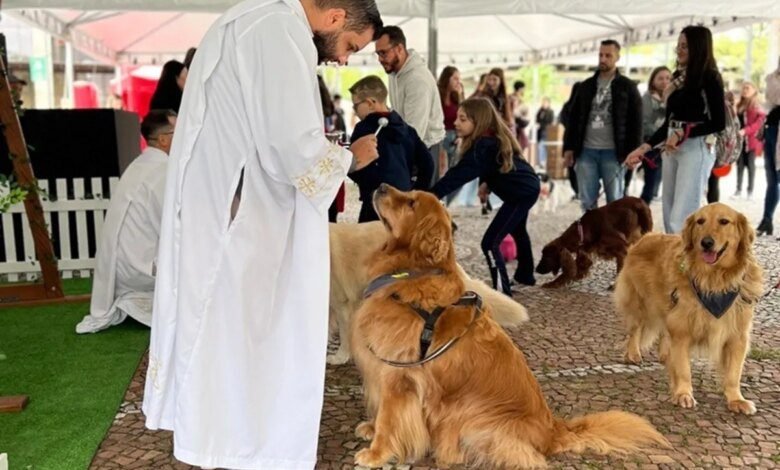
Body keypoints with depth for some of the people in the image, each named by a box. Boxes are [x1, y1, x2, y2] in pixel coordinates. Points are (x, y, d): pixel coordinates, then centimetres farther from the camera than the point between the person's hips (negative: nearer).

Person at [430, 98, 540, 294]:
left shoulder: (483, 147, -28)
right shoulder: (493, 137, 0)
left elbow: (458, 175, -36)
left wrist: (429, 196, -40)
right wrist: (487, 183, -2)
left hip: (521, 193, -11)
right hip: (528, 187, 11)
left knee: (490, 242, -14)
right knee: (517, 230, 32)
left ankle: (502, 292, -12)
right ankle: (525, 275, 52)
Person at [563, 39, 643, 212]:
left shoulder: (628, 87, 3)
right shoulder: (586, 86, 12)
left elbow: (636, 122, -1)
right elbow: (574, 118, 13)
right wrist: (569, 147, 5)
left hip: (612, 152, -3)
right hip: (586, 151, 3)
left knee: (614, 201, 3)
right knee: (587, 202, 5)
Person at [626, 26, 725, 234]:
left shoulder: (709, 78, -7)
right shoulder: (679, 77, 14)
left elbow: (719, 123, -10)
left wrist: (682, 133, -15)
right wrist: (643, 148, 9)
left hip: (696, 149, -8)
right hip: (672, 149, 8)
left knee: (680, 219, -13)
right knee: (670, 216, 10)